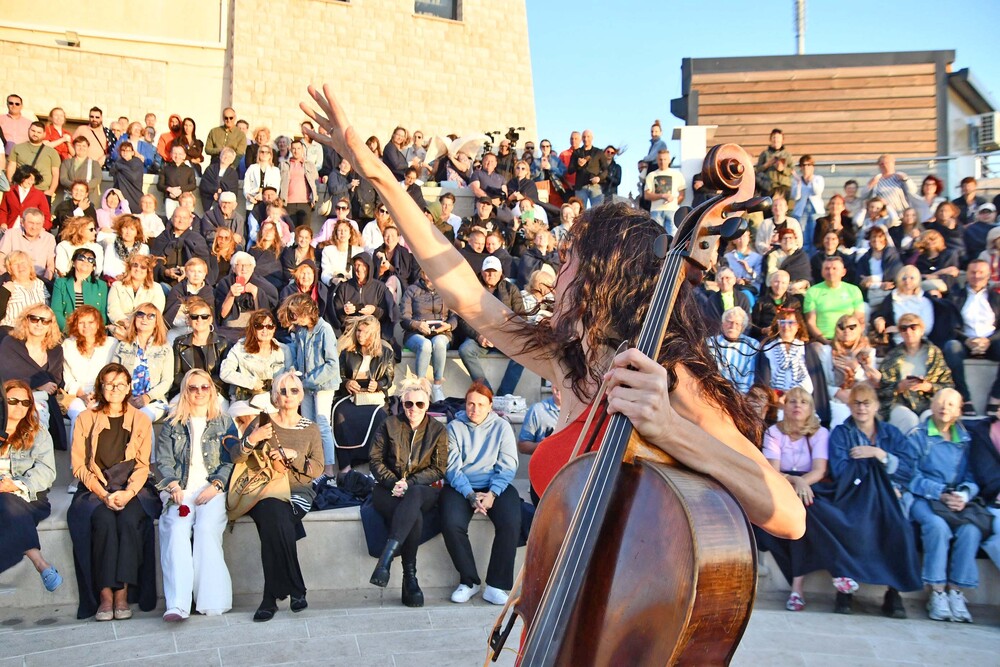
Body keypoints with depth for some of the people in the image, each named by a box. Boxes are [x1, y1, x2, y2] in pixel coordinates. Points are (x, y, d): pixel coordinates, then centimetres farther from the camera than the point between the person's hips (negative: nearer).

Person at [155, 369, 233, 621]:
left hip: (212, 489, 0)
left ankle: (211, 601, -30)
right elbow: (163, 460, 10)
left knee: (206, 529, -30)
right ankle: (177, 605, -38)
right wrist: (173, 486, -9)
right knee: (176, 529, -29)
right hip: (180, 490, 1)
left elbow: (230, 461, 8)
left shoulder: (224, 424, 18)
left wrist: (215, 485, -9)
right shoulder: (172, 424, 20)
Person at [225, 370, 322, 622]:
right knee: (275, 515, -35)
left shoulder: (311, 429, 14)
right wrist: (252, 439, -15)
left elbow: (318, 469, 6)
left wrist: (292, 455, -10)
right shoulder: (263, 422, 12)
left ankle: (272, 596, -23)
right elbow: (235, 457, 4)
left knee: (274, 520, -32)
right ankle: (295, 590, -27)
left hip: (298, 491, 0)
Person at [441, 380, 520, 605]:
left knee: (511, 523, -28)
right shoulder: (454, 427, 5)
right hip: (461, 486, 0)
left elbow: (508, 466, -1)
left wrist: (492, 494, -16)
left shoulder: (502, 426, 6)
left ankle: (496, 586, -17)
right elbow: (452, 468, -2)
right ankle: (469, 581, -9)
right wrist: (470, 495, -17)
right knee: (451, 524, -29)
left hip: (495, 486, 0)